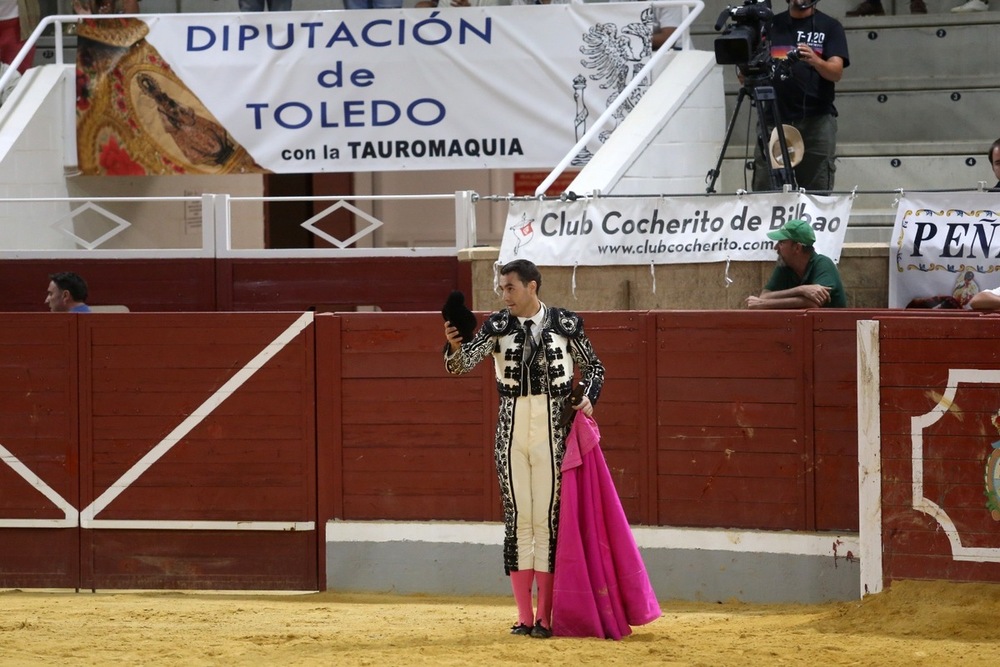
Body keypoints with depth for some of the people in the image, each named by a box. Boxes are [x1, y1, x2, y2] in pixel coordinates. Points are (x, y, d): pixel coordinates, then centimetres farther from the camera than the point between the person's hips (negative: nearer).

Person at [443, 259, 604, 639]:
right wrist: (455, 344, -31)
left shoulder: (565, 324, 1)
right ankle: (524, 617, 8)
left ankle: (545, 618, 1)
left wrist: (587, 398, -5)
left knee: (548, 521, -3)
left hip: (553, 432, -2)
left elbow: (593, 366, 13)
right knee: (518, 520, 3)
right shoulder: (498, 326, 4)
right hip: (511, 432, 2)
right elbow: (464, 363, -10)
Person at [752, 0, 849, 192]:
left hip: (816, 120, -2)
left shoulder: (829, 27, 6)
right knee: (764, 190, -5)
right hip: (773, 117, 2)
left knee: (819, 196, -7)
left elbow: (836, 72, -7)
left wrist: (815, 61, -27)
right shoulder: (771, 25, 14)